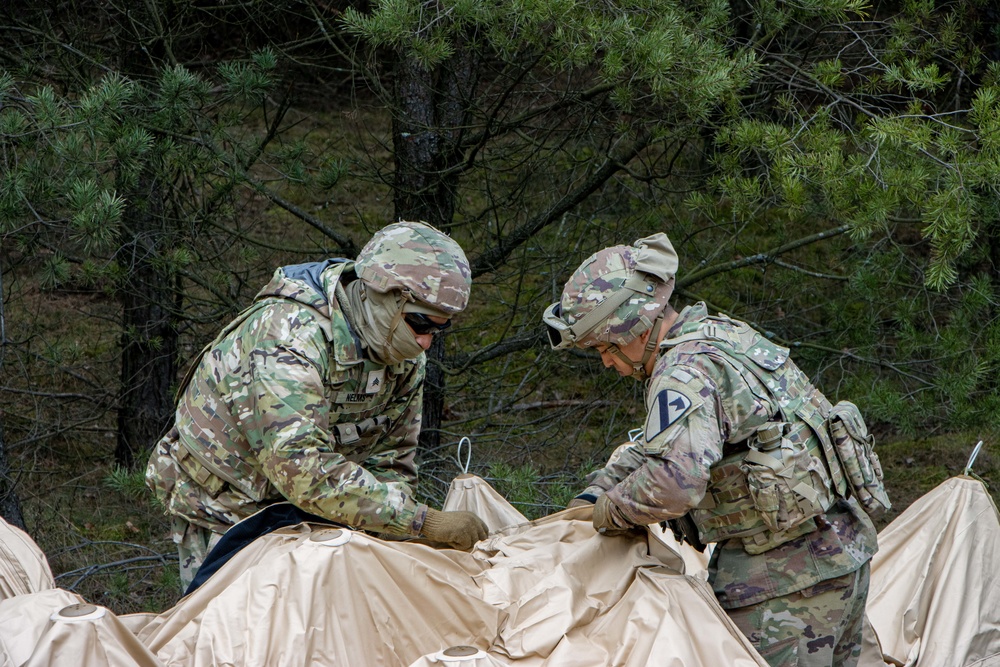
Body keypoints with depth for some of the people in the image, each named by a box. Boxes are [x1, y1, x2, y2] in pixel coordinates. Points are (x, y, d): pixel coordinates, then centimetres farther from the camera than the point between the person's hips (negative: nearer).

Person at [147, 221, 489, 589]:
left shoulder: (406, 358, -8)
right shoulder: (290, 335, -34)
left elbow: (391, 462, 1)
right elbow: (301, 468, -44)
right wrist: (425, 522, -45)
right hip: (221, 505, -7)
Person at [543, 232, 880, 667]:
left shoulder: (684, 377, -19)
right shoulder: (724, 334, 13)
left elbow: (675, 481, -35)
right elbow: (660, 443, 26)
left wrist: (610, 510, -17)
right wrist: (596, 491, 16)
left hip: (785, 579, -10)